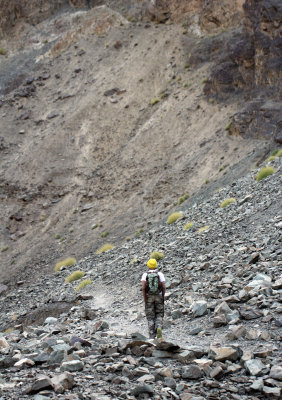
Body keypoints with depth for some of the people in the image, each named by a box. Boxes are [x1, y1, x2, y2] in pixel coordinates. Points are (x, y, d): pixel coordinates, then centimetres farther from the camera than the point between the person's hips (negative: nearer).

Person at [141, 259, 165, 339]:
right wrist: (163, 297, 6)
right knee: (159, 315, 13)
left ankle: (152, 336, 3)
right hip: (159, 297, 0)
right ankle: (159, 328, -15)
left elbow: (143, 288, -13)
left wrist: (145, 299, -7)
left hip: (149, 297, 0)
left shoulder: (145, 274, -2)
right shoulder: (160, 274, 0)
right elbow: (164, 287, -7)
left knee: (150, 317, 7)